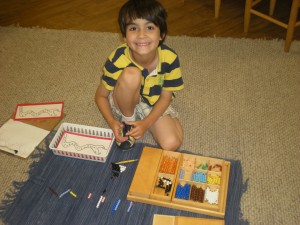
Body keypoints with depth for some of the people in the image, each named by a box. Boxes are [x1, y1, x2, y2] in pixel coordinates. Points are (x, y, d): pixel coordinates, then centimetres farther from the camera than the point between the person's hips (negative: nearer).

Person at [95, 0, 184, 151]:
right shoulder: (117, 61, -28)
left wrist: (146, 123, -24)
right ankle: (127, 121, -9)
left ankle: (138, 121, 5)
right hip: (125, 103, -1)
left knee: (172, 144, -22)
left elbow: (166, 96, -12)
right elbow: (101, 96, -12)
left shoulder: (170, 59, -25)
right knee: (131, 74, -36)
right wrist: (112, 122, -27)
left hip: (153, 104, 2)